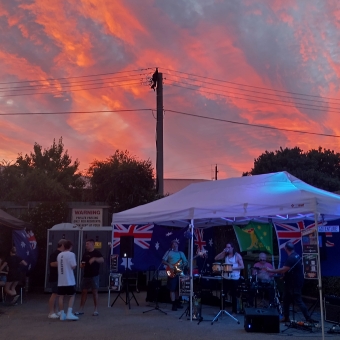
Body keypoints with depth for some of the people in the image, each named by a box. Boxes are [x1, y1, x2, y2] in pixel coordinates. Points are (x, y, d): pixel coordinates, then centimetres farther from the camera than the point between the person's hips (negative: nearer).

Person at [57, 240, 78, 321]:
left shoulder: (59, 255, 9)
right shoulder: (71, 254, -10)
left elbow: (58, 265, 16)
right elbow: (73, 266, -13)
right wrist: (75, 263, 7)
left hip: (61, 280, 5)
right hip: (69, 280, -5)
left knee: (61, 296, 9)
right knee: (72, 296, 5)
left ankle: (62, 314, 12)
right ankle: (69, 313, -5)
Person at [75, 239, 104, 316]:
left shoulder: (97, 252, -6)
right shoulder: (85, 253, 12)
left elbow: (102, 260, -24)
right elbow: (82, 263, 21)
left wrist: (94, 259, -39)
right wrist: (82, 265, -2)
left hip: (94, 276, -6)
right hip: (86, 275, 6)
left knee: (94, 292, -1)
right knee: (84, 292, 7)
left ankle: (96, 310, 7)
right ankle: (81, 309, 14)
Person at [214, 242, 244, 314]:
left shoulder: (237, 255, -6)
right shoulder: (225, 255, 8)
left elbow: (242, 266, -10)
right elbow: (216, 258, 0)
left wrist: (233, 268, -20)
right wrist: (223, 252, -9)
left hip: (234, 278, -4)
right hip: (226, 277, 4)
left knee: (233, 294, 4)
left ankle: (234, 310, 16)